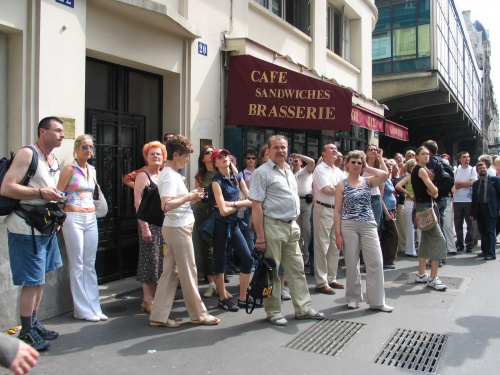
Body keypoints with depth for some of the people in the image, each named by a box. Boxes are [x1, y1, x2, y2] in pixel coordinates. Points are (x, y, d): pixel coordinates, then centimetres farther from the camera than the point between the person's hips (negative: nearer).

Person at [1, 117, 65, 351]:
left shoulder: (54, 161, 14)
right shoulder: (27, 154, -12)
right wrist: (41, 193, -22)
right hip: (26, 230, -9)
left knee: (40, 279, 16)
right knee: (32, 282, -3)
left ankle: (34, 323, 30)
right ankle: (26, 332, 11)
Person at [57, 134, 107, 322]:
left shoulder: (91, 169, 13)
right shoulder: (70, 168, -6)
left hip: (91, 218, 6)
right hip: (73, 218, -6)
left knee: (90, 265, 9)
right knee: (77, 265, 0)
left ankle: (94, 307, 14)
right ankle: (82, 309, 8)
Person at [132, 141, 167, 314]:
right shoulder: (143, 176, -5)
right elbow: (138, 203, -12)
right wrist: (144, 228, -18)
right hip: (150, 223, -7)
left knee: (161, 260, 10)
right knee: (150, 260, -2)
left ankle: (156, 297, 21)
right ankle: (148, 300, 8)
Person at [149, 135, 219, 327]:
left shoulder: (172, 174, 15)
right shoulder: (169, 176, -16)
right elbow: (166, 205, -28)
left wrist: (191, 196, 5)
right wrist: (189, 197, -19)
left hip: (176, 227, 10)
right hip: (178, 228, -10)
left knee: (170, 272, 11)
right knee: (188, 273, 2)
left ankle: (159, 316, 16)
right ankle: (199, 314, 15)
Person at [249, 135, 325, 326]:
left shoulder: (289, 172, 15)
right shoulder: (262, 172, -8)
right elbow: (256, 206, -13)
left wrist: (294, 224, 15)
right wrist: (260, 236, -18)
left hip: (292, 226, 8)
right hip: (273, 226, -7)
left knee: (297, 269, 12)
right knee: (271, 271, 3)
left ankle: (303, 308, 22)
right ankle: (273, 312, 14)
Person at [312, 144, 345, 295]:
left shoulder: (338, 171, 18)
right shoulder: (320, 169, -6)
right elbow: (327, 189, -16)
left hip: (337, 209, 8)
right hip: (323, 209, -8)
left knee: (335, 247, 12)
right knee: (322, 247, -4)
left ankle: (332, 278, 22)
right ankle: (321, 283, 1)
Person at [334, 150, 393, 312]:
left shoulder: (368, 181, 8)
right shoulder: (342, 185, 3)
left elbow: (384, 174, -14)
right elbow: (337, 211, 0)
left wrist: (367, 168, 1)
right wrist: (338, 234, -7)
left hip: (368, 225, 2)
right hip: (348, 226, -1)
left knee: (376, 262, -2)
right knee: (351, 264, 6)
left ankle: (377, 301, 9)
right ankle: (353, 298, 22)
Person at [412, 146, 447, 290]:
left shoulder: (422, 169, 18)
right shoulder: (421, 170, -12)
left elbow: (435, 193, 15)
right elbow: (434, 190, -18)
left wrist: (433, 192, -6)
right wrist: (434, 191, 3)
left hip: (424, 207, 10)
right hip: (425, 207, -10)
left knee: (426, 241, 13)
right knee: (438, 239, -13)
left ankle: (421, 275, 19)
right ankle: (433, 278, -13)